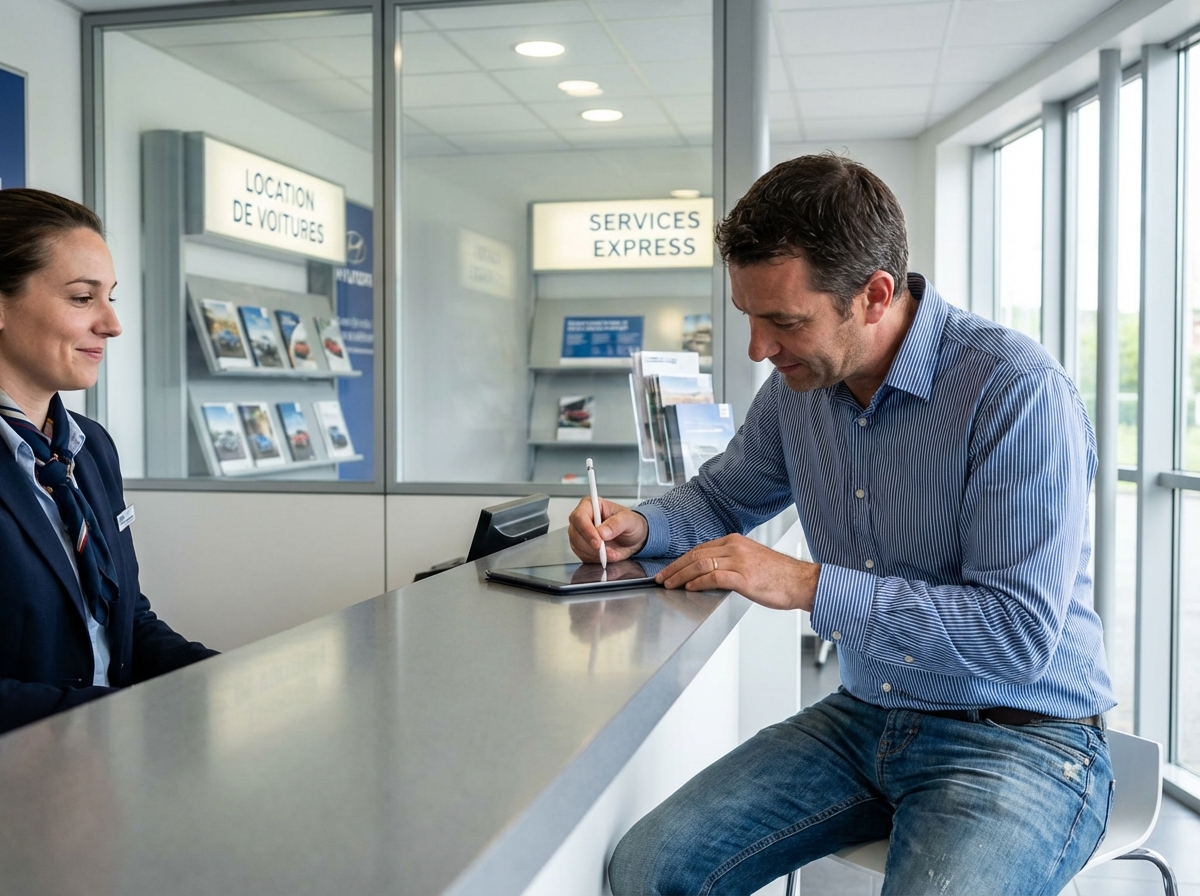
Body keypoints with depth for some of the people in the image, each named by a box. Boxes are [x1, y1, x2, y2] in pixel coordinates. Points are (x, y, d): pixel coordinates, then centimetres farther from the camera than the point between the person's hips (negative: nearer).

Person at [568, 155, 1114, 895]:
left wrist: (810, 586, -25)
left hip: (1021, 741, -5)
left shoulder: (1019, 392, -21)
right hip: (867, 717, 5)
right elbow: (724, 497, 19)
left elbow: (1020, 633, -25)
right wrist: (641, 527, -3)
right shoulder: (799, 388, 1)